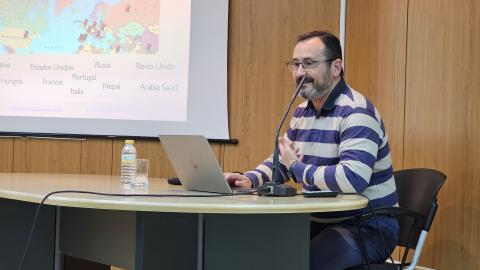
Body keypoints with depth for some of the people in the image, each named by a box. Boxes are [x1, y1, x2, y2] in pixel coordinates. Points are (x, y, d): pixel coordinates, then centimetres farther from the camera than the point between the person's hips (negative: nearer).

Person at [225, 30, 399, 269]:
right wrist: (249, 179, 1)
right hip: (322, 222, 8)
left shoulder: (356, 112, -19)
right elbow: (281, 160, 23)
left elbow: (353, 178, -33)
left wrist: (297, 168, -18)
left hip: (368, 227, -8)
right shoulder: (302, 112, 11)